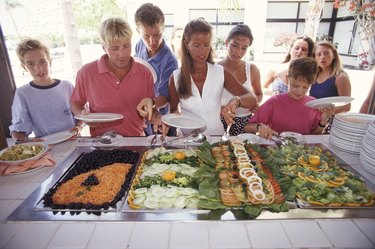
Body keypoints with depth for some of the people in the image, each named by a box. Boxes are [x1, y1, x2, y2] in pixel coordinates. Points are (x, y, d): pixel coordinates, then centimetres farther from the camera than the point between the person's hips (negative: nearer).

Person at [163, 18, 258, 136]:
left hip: (216, 135, 0)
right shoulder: (176, 77, -3)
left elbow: (252, 100, -4)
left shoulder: (221, 73, -2)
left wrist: (235, 101, -25)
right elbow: (173, 110, 8)